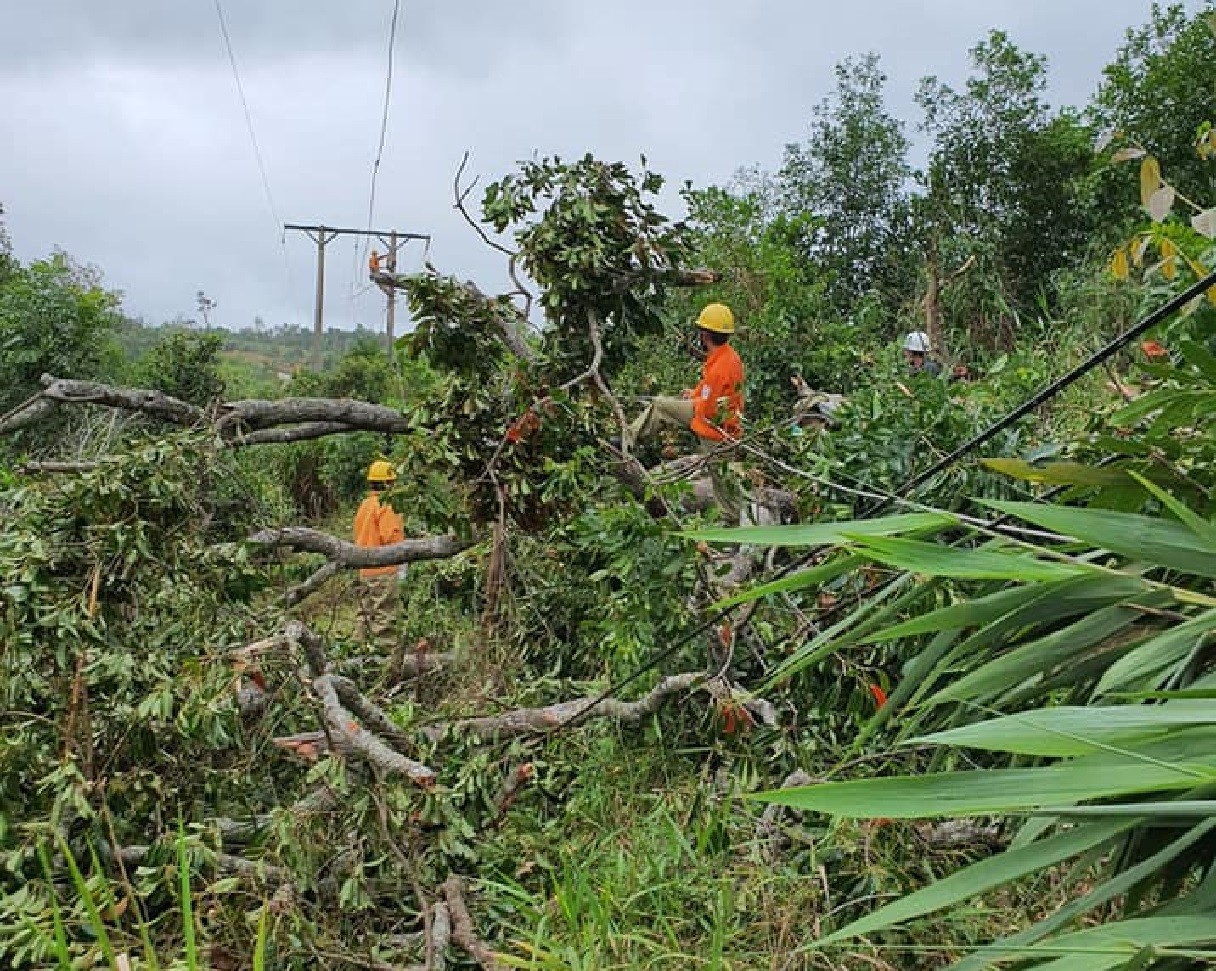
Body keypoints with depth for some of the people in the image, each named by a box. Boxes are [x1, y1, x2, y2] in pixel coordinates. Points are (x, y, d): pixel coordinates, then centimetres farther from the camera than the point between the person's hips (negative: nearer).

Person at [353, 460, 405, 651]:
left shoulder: (364, 504, 13)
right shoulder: (386, 506, -14)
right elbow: (391, 536, -21)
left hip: (364, 569, 9)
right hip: (383, 570, -9)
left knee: (366, 613, 15)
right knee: (384, 614, -5)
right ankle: (387, 649, -3)